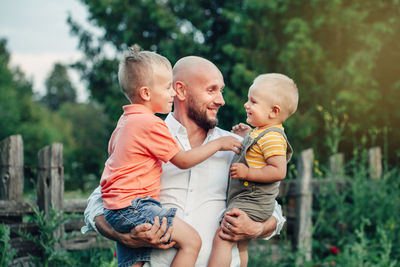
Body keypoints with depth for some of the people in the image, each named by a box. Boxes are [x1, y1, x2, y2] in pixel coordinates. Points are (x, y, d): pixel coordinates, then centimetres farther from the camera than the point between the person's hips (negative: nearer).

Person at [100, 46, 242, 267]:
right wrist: (217, 144, 4)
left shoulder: (125, 120, 17)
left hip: (116, 209, 10)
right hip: (133, 206, -10)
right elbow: (183, 161, -7)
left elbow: (112, 151, 32)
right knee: (191, 241, -12)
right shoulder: (151, 124, -13)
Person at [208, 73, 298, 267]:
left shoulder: (272, 137, -18)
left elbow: (278, 171, -25)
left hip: (251, 204, -11)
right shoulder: (260, 132, 14)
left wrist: (247, 173, -25)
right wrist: (245, 137, 22)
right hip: (244, 199, 11)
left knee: (222, 239, -18)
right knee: (240, 246, 19)